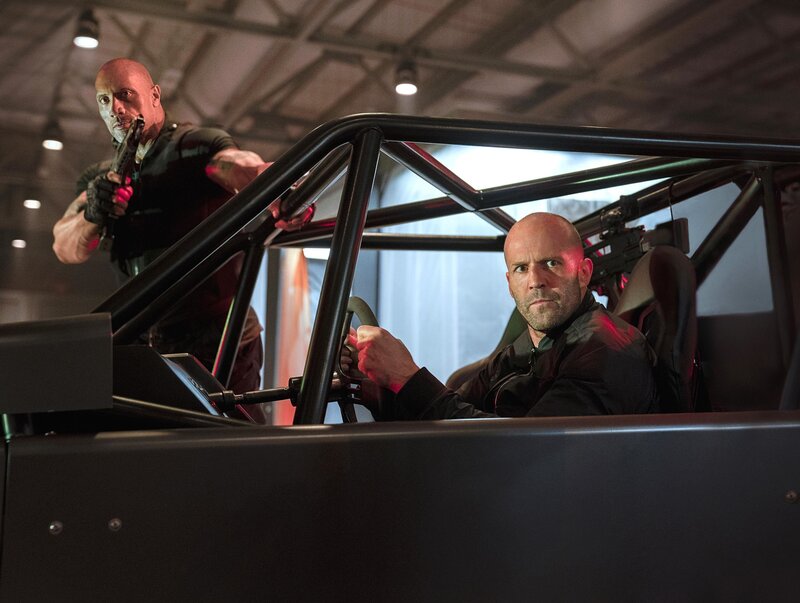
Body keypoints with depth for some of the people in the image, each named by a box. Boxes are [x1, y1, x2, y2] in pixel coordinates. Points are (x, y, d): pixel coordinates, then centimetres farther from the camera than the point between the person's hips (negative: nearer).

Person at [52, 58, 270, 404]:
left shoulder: (198, 147, -1)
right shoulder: (103, 178, 17)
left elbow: (253, 172, -22)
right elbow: (65, 249, 3)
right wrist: (92, 215, -20)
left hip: (220, 339, -5)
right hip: (151, 343, 5)